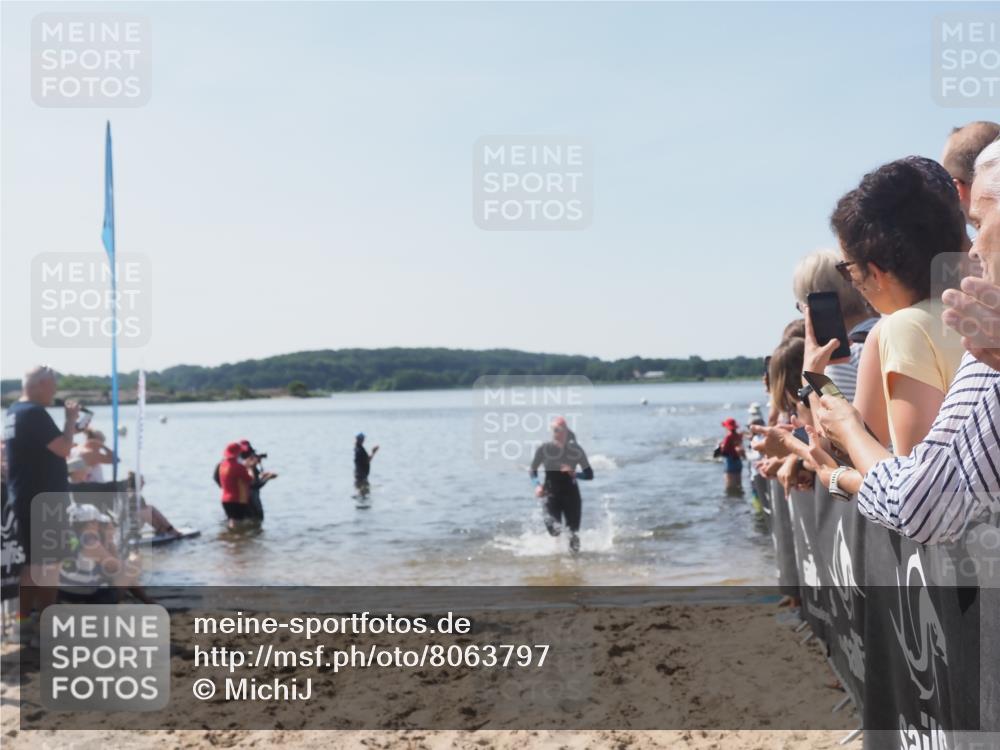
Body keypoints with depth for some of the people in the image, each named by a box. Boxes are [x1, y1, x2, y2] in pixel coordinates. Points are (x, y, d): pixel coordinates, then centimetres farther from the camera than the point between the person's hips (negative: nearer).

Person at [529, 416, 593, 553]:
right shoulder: (544, 449, -4)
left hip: (571, 494, 1)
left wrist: (575, 474, -18)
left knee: (574, 532, 0)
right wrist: (537, 485, -12)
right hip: (552, 494, -1)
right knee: (554, 529, -18)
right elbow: (533, 471, 7)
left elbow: (589, 474, 1)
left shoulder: (575, 450, -3)